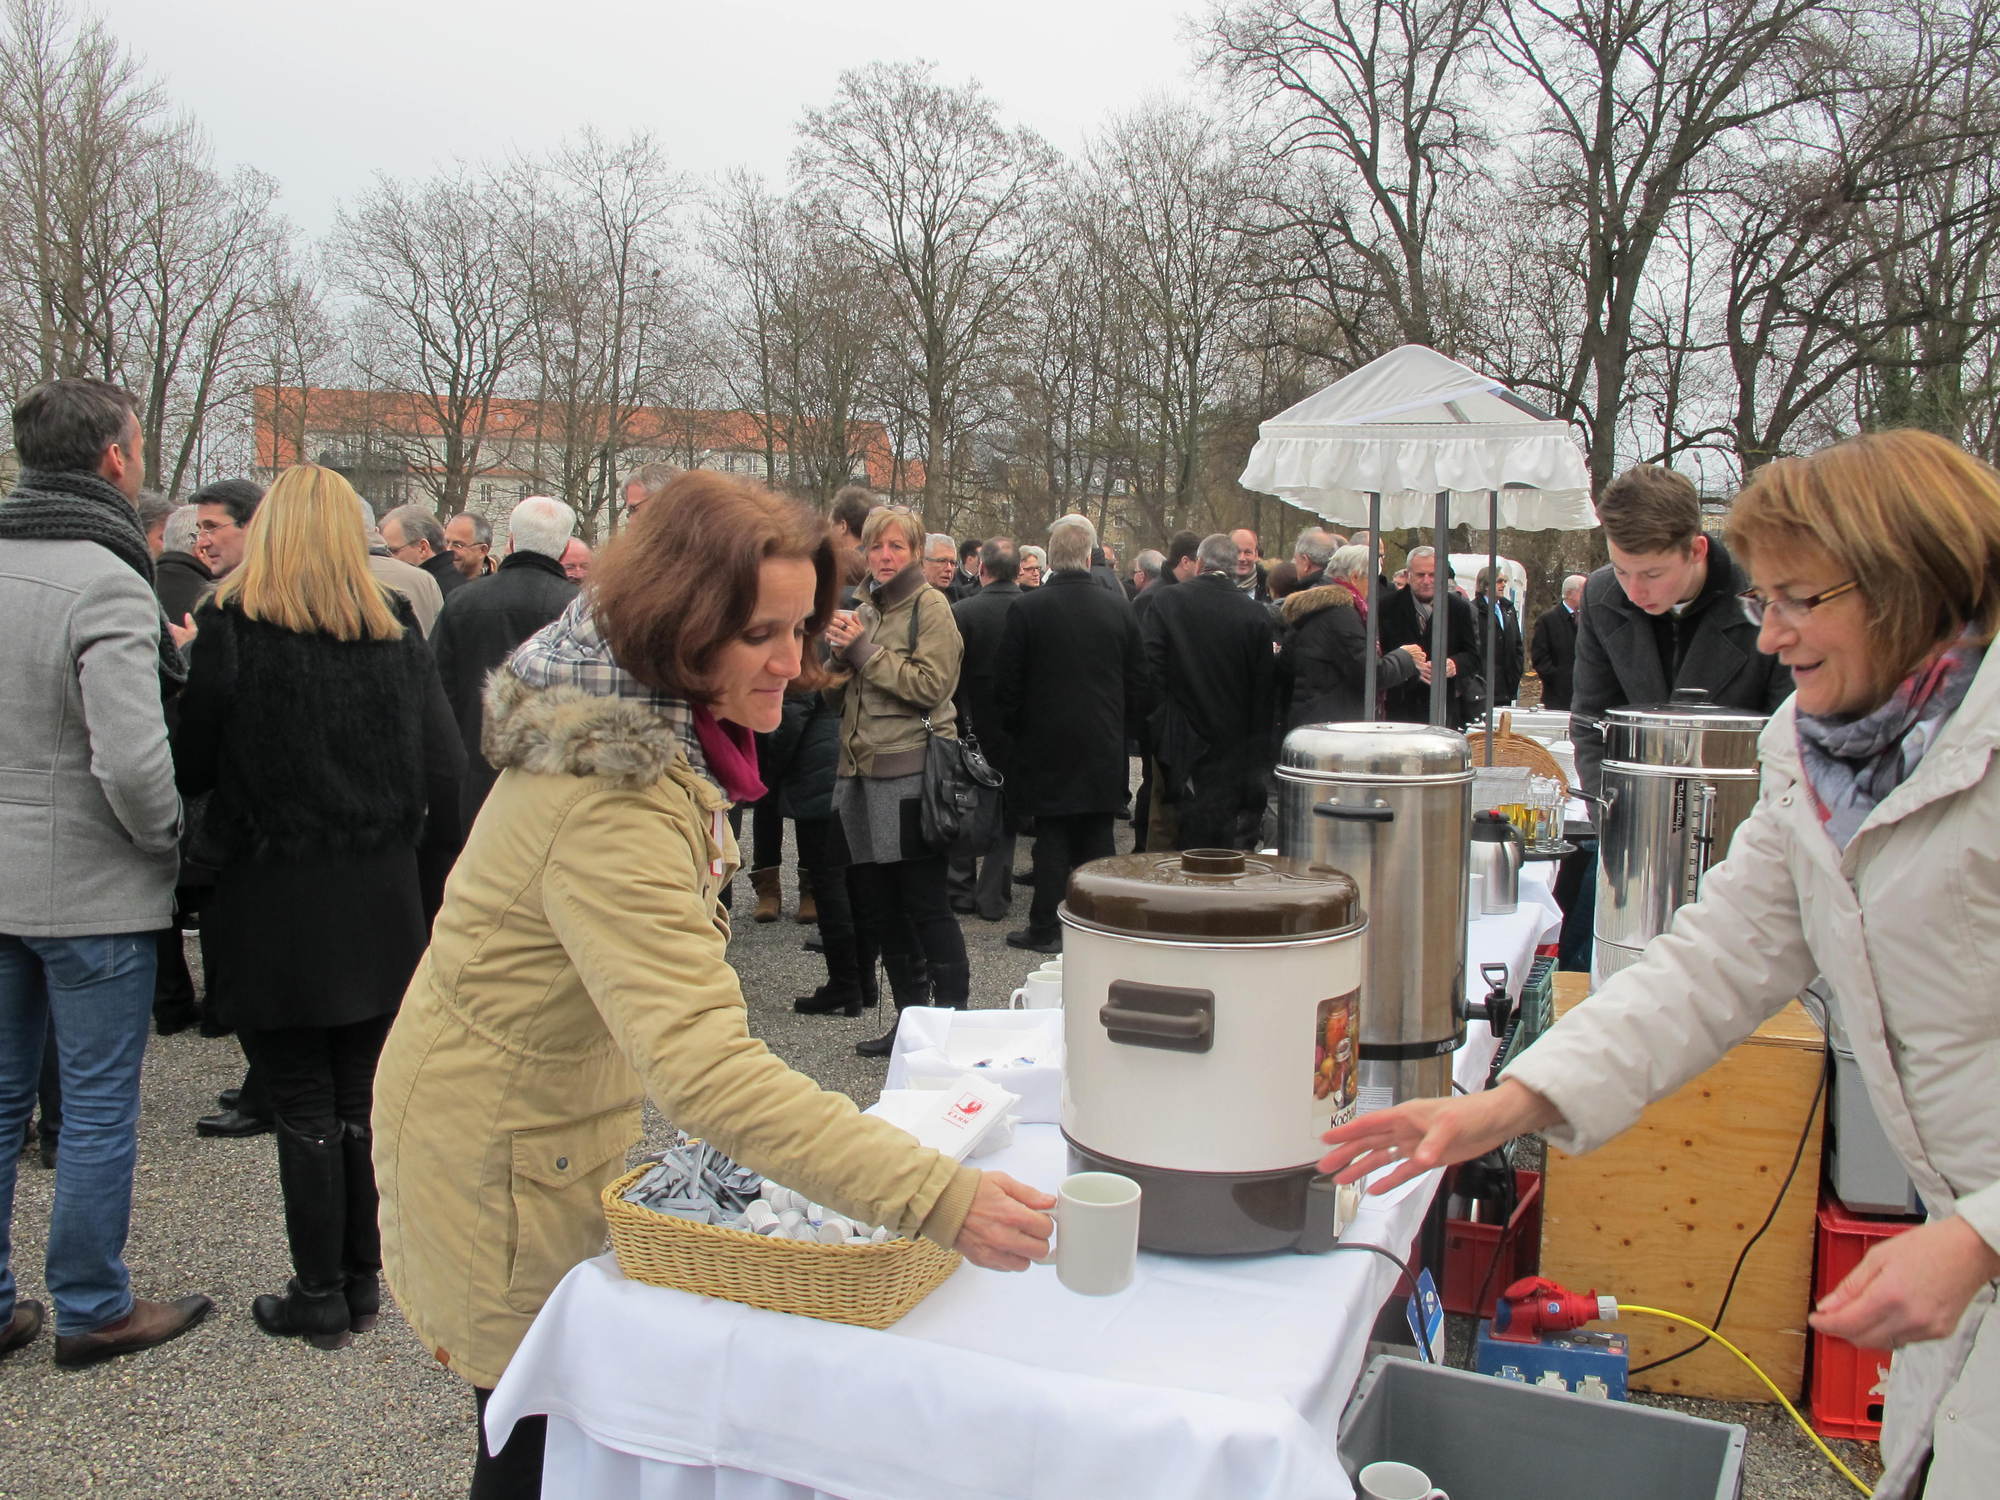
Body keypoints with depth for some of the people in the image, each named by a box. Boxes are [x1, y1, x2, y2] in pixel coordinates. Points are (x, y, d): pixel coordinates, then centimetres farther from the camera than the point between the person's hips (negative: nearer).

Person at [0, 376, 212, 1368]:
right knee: (98, 1106, 7)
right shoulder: (107, 584, -19)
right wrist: (169, 840, -9)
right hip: (90, 887, -7)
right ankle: (92, 1311, 20)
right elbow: (131, 763, -26)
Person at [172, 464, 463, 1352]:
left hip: (274, 900, -3)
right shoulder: (396, 632, 0)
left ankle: (320, 1298, 16)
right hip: (380, 901, 3)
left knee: (303, 1107, 6)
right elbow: (446, 770, 0)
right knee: (363, 1099, 14)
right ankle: (363, 1280, 23)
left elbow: (190, 768, -4)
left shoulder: (233, 630, -9)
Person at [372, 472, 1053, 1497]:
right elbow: (706, 1067, -45)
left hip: (567, 1111, 9)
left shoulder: (649, 721, -3)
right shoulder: (612, 807, -36)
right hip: (501, 1147, -9)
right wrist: (936, 1198, -50)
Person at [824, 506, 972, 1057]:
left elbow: (931, 684, -16)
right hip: (861, 772, 8)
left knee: (925, 904, -4)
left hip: (910, 774, -8)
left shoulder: (930, 606, -4)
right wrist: (840, 652, 3)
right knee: (876, 904, 11)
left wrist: (864, 650, -13)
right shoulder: (865, 608, 17)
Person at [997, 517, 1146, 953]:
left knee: (1052, 837, 4)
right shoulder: (1118, 607, -2)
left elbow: (1006, 686, -6)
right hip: (1104, 747, 2)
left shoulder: (1026, 609, -11)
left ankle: (1046, 927, 9)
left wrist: (1015, 729, 10)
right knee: (1098, 836, 10)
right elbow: (1139, 680, 4)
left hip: (1046, 744, -2)